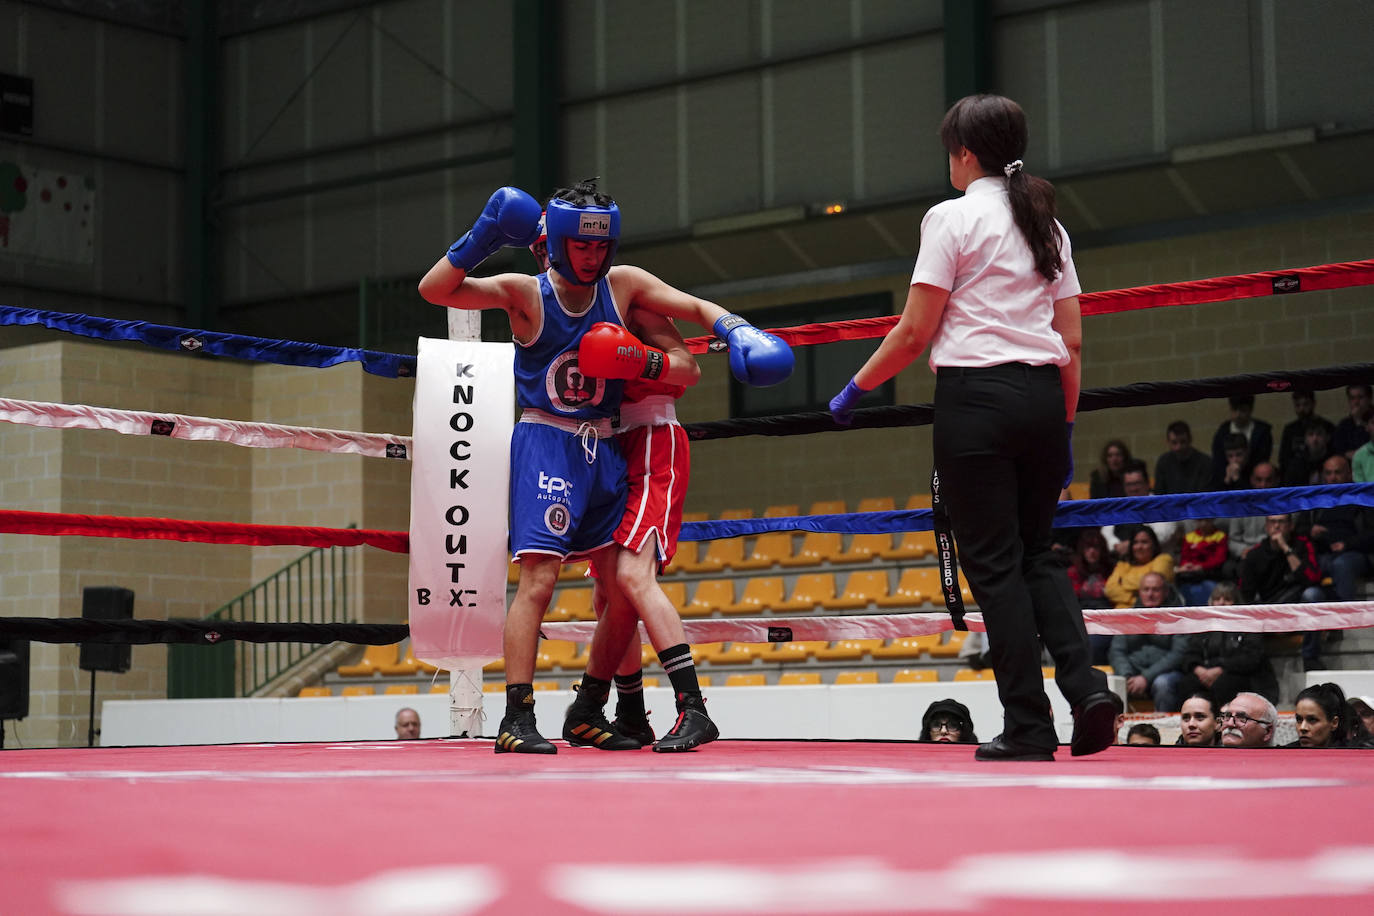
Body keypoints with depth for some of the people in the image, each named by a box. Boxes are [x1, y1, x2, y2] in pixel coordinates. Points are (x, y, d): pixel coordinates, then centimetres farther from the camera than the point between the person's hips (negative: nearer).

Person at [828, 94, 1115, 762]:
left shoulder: (952, 217, -4)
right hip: (1042, 398, 6)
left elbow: (914, 334, -7)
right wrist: (1064, 432, 19)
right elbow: (1072, 342, 13)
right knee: (1037, 554, 14)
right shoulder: (1046, 223, 14)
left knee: (994, 562, -1)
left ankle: (1029, 726, -1)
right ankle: (1084, 686, -5)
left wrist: (854, 391, 5)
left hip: (975, 395, -6)